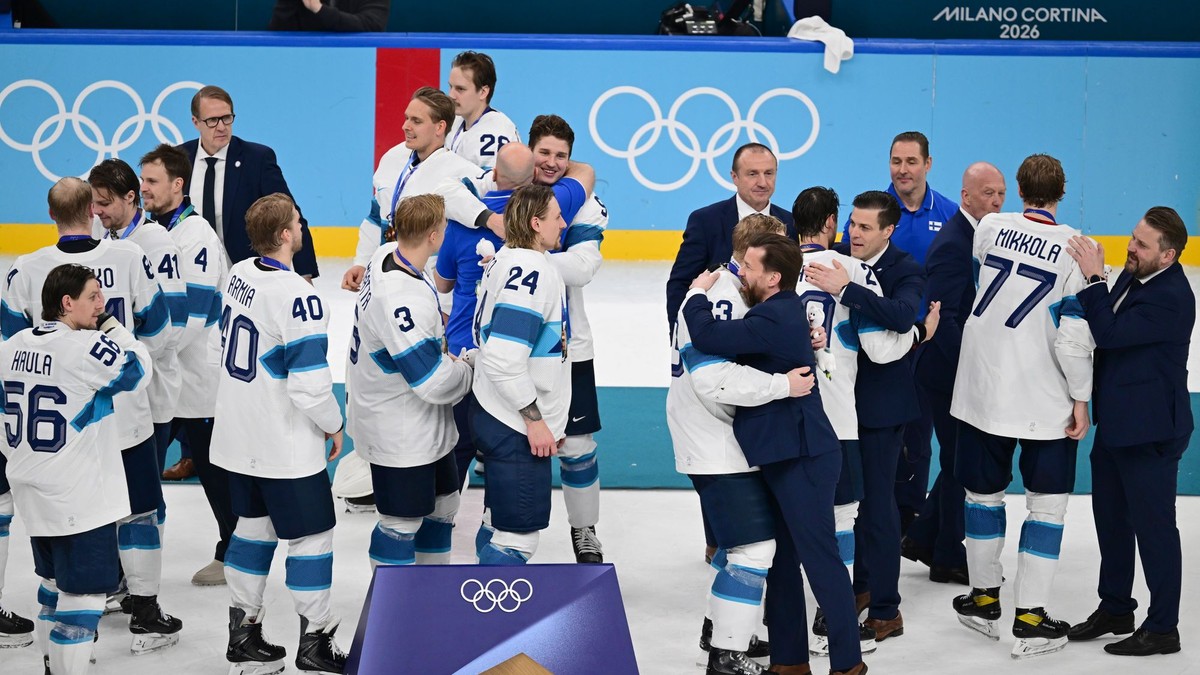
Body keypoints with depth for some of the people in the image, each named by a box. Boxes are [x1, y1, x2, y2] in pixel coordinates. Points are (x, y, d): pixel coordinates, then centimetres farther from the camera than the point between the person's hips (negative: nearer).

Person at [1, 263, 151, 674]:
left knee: (58, 578, 23)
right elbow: (137, 373, -8)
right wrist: (114, 330, 2)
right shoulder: (87, 347, -20)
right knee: (86, 589, -3)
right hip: (78, 496, -9)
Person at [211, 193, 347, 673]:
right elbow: (309, 384, -24)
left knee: (254, 525, 19)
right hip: (285, 446, -8)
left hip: (237, 434, 8)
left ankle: (243, 633, 26)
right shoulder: (297, 297, -25)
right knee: (312, 534, 6)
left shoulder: (239, 274, 0)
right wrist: (332, 425, -5)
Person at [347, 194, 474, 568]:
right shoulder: (401, 301, -34)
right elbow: (434, 382, -29)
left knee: (442, 504, 22)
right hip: (399, 436, -10)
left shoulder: (387, 255, -4)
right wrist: (469, 365, -10)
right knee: (403, 523, 4)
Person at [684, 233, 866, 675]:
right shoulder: (785, 308, 10)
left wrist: (697, 295, -10)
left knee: (819, 556, -3)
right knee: (782, 556, 15)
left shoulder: (773, 319, -22)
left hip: (802, 456, -11)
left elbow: (708, 337, -28)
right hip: (782, 453, 11)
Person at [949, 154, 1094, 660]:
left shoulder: (990, 228, -2)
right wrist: (1080, 398, -5)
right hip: (1045, 402, -3)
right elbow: (1074, 331, -14)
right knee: (1048, 502, 6)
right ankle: (1030, 619, 4)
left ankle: (984, 599, 28)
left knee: (984, 490, 18)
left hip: (981, 389, 3)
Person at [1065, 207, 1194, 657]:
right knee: (1110, 516, 19)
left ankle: (1162, 628, 11)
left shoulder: (1170, 298, -23)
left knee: (1153, 526, 0)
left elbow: (1110, 333, -27)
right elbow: (1109, 329, 11)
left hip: (1149, 430, -10)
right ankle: (1115, 608, 34)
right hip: (1116, 422, 10)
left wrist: (1094, 278, -25)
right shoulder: (1132, 276, 6)